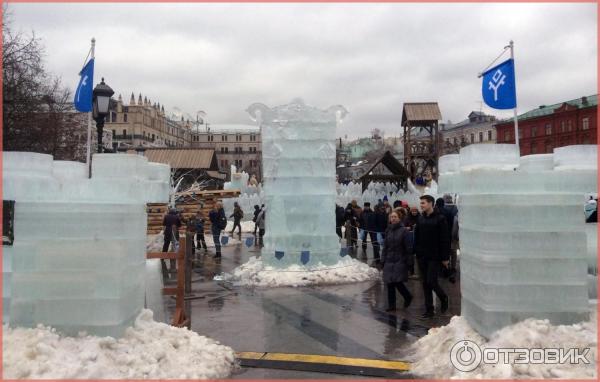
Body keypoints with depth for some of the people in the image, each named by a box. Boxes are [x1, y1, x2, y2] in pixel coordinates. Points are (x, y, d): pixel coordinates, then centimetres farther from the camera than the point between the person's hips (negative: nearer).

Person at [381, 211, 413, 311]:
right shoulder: (388, 230, 9)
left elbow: (408, 247, -8)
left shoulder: (403, 230, -7)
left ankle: (408, 297, 17)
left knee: (397, 281, -11)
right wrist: (383, 260, 9)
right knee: (389, 283, 4)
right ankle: (391, 305, 14)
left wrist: (408, 261, -10)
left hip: (400, 261, -5)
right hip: (389, 261, 5)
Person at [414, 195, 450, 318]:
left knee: (431, 282, -8)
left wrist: (445, 257, -11)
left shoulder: (440, 219, -9)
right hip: (422, 256, 6)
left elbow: (445, 240, -9)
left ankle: (444, 298, 21)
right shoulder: (420, 219, 7)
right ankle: (429, 309, 17)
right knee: (425, 283, 8)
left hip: (434, 257, -5)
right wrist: (416, 252, 5)